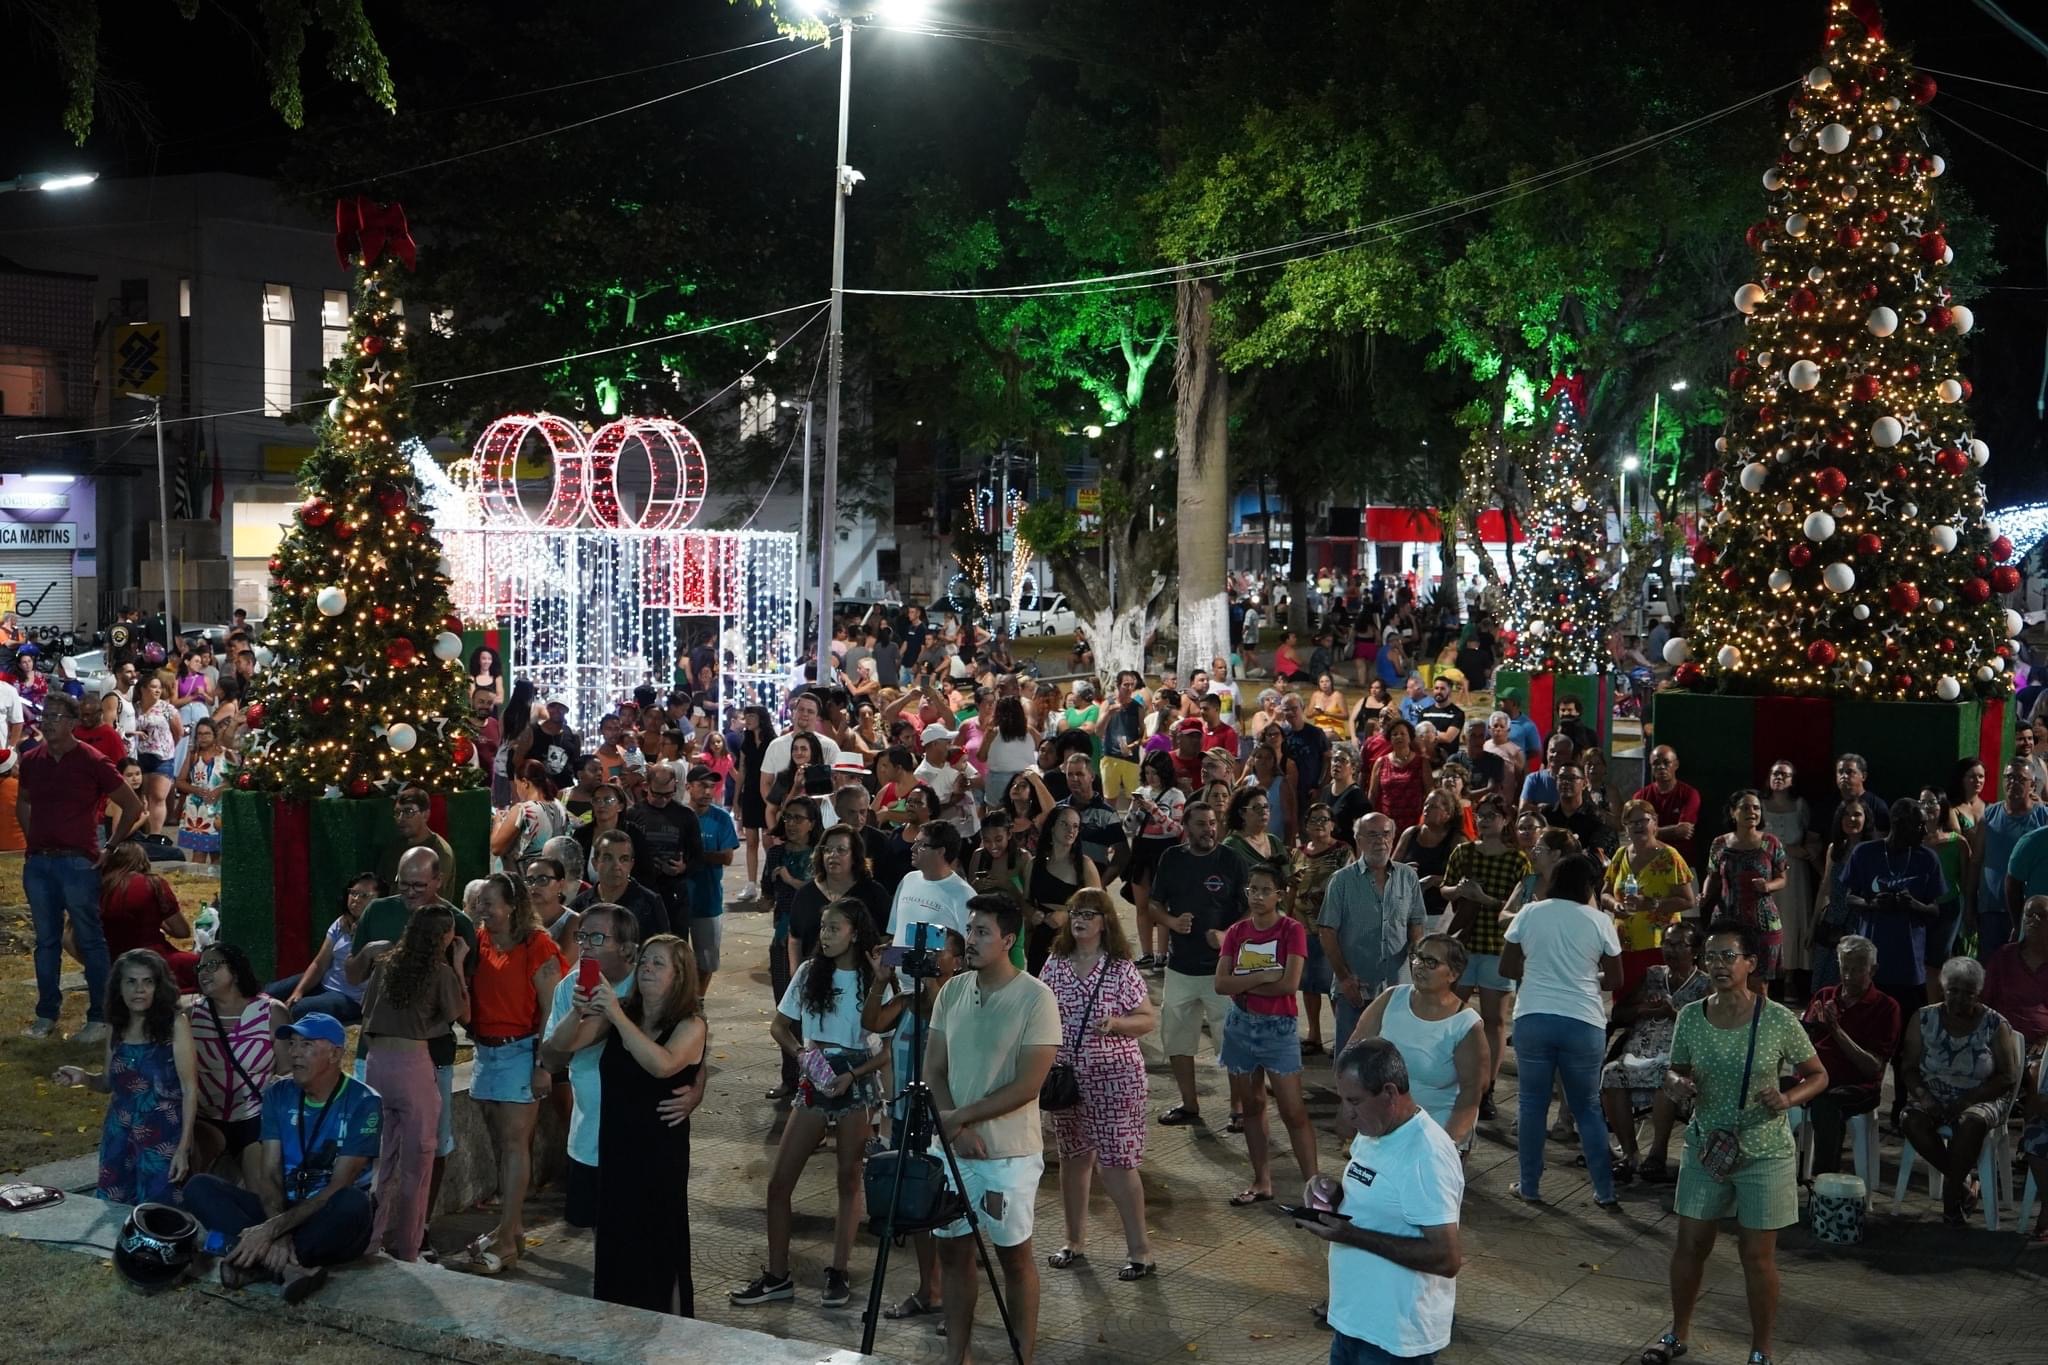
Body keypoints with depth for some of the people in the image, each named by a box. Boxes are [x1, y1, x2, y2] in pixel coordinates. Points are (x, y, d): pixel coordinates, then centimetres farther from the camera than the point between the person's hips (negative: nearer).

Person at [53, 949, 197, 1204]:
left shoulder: (175, 1024, -10)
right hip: (119, 1135, 5)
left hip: (163, 1139, -5)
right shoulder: (116, 1027, 5)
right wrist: (84, 1077, -5)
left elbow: (190, 1088, -10)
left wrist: (183, 1147, -14)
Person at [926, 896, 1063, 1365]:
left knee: (1014, 1255, 7)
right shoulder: (952, 991, 2)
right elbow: (934, 1069, 5)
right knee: (953, 1252, 11)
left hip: (1009, 1153, -5)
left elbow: (1028, 1084, -17)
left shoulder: (1035, 998, -14)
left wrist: (962, 1115, -16)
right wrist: (955, 1126, -10)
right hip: (953, 1147, 5)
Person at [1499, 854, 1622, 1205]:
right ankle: (1604, 1189, 15)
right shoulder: (1600, 921, 2)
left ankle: (1530, 1186, 17)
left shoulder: (1530, 913, 4)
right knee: (1588, 1107, 12)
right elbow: (1615, 981, 8)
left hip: (1532, 1019, 0)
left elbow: (1506, 968, 9)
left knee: (1533, 1103, 11)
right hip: (1583, 1023, 0)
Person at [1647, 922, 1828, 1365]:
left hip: (1765, 1154, -3)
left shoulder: (1778, 1020, -14)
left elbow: (1817, 1076, -4)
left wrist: (1788, 1098, -23)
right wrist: (1676, 1084, -15)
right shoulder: (1691, 1017, -6)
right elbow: (1674, 1071, 8)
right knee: (1690, 1244, 12)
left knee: (1758, 1256, 6)